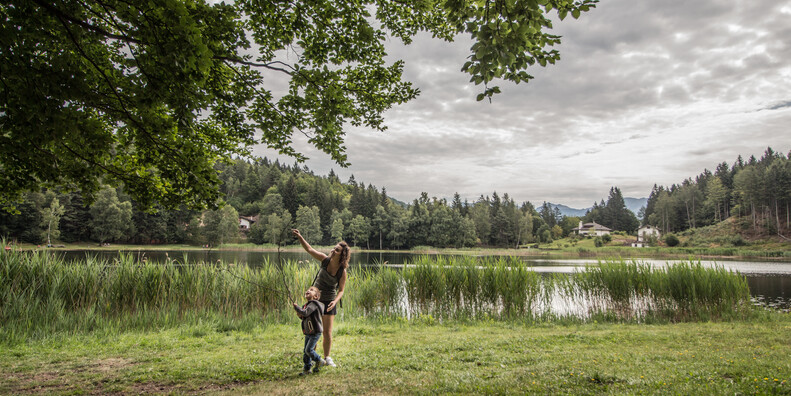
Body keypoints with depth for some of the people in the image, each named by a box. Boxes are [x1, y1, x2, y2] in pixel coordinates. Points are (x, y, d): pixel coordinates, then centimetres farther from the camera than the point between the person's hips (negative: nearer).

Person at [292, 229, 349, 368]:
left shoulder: (342, 272, -15)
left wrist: (335, 301, -28)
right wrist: (300, 237, -22)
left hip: (329, 302, -2)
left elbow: (341, 290, -10)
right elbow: (309, 249, -9)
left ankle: (327, 357, 21)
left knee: (327, 333, 1)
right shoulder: (325, 260, -10)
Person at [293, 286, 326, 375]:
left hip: (315, 332, -9)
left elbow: (305, 313, -29)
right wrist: (300, 315, -2)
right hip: (308, 333, 9)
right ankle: (307, 369, 20)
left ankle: (320, 361, 9)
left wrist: (296, 307, -18)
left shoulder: (313, 304, -16)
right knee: (305, 351, 10)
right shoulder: (306, 305, 13)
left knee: (309, 349, -12)